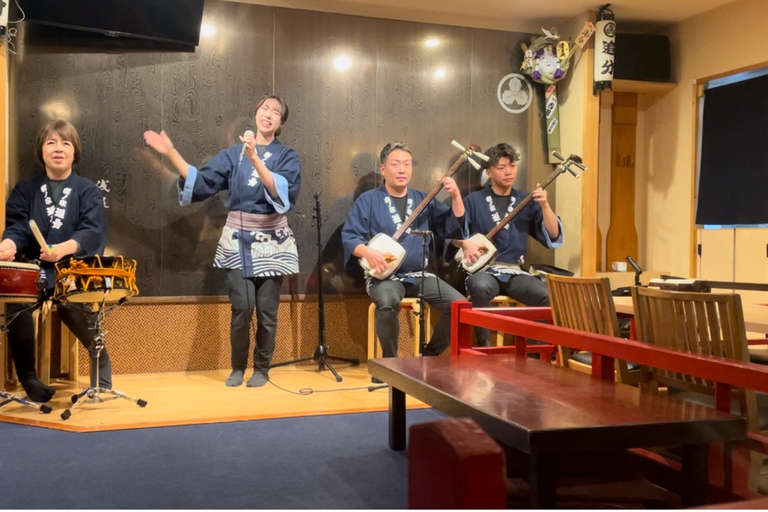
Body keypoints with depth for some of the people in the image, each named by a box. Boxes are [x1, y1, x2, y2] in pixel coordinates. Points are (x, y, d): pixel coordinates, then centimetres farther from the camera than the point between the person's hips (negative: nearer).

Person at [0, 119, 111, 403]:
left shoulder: (88, 190, 7)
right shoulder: (25, 189, 14)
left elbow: (93, 232, -9)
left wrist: (64, 248, -31)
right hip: (33, 271, 2)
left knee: (83, 320, -24)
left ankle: (102, 382, 6)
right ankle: (29, 379, -5)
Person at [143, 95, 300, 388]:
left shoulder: (287, 157, 1)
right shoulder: (233, 154, 9)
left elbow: (281, 192, -18)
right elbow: (201, 182, 2)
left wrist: (255, 158, -28)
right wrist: (171, 153, -5)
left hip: (271, 243, -1)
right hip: (238, 241, 1)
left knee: (266, 310, 0)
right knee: (241, 308, -7)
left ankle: (262, 368, 18)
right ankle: (238, 367, 13)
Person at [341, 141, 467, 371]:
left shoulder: (423, 200, 11)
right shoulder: (368, 200, 1)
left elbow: (453, 228, 5)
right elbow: (349, 236, -7)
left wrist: (456, 196, -8)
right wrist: (368, 253, -25)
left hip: (420, 275, 4)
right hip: (385, 275, -4)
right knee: (387, 301, -37)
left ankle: (430, 356, 7)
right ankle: (390, 360, -11)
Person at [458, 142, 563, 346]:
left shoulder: (526, 201, 10)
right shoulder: (474, 200, 4)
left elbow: (554, 238, 3)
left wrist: (544, 206, -10)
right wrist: (465, 243, -22)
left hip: (515, 272, 3)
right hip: (483, 270, -2)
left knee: (550, 297, -25)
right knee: (481, 287, -38)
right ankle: (483, 345, -19)